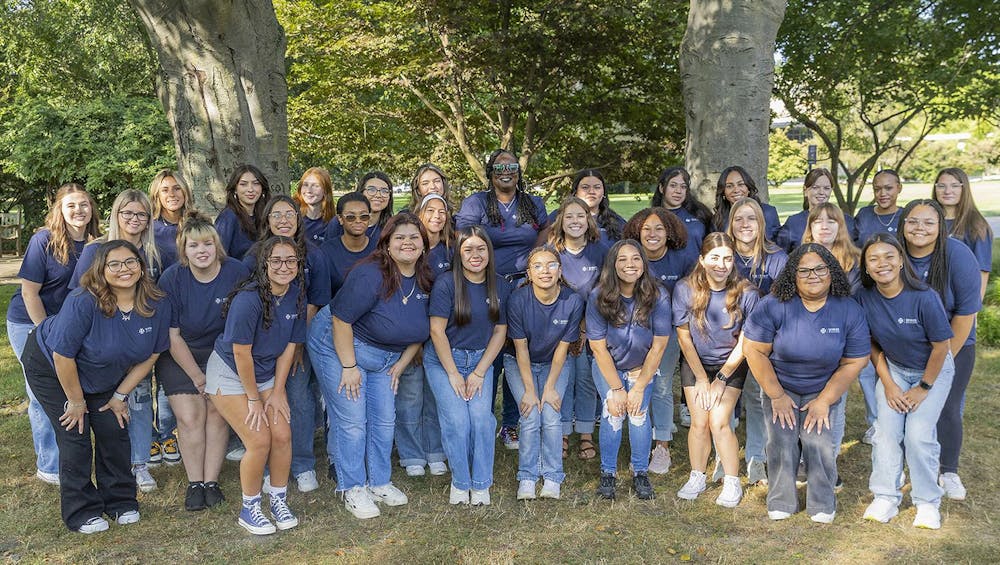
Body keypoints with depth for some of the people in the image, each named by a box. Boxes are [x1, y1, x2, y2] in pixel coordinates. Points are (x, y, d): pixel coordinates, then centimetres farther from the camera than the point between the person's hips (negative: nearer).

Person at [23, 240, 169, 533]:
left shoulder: (156, 307, -19)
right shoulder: (83, 303, -34)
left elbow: (150, 355, -5)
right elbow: (63, 356, -27)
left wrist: (120, 395, -3)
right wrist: (76, 401, -16)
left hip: (102, 377, 5)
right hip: (50, 367, -5)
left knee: (114, 431, 0)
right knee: (75, 436, -7)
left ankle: (120, 501, 19)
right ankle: (81, 513, 8)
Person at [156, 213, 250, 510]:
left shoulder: (237, 273, -15)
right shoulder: (172, 278, -14)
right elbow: (172, 336, -9)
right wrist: (197, 377, -8)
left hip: (222, 353, 1)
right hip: (179, 356, 0)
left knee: (217, 413, -10)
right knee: (190, 416, -10)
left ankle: (211, 481, 2)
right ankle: (194, 483, 3)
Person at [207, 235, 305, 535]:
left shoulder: (297, 295, -9)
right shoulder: (249, 298, -28)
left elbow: (289, 346, -2)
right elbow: (241, 353, -22)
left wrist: (277, 391, -3)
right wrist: (253, 398, -14)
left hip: (266, 373, 6)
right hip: (230, 373, -5)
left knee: (282, 435, -4)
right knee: (259, 440, -11)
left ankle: (278, 499, 17)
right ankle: (249, 508, 10)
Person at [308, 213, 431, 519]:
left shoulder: (425, 281, -3)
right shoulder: (371, 275, -26)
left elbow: (419, 329, 10)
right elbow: (341, 319, -24)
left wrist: (402, 363, 5)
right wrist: (349, 367, -21)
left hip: (383, 356, 7)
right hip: (338, 346, -7)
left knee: (384, 420, 10)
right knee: (352, 421, -4)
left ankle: (380, 483, 27)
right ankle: (352, 490, 13)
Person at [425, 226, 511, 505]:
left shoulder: (501, 287, -1)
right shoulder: (446, 285, -13)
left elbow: (500, 331, 2)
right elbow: (437, 331, -12)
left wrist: (479, 372, -4)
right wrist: (453, 374, -11)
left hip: (480, 360, 3)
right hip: (443, 360, -3)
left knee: (482, 417, -13)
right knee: (456, 420, -14)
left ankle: (481, 484, 5)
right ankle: (460, 482, 8)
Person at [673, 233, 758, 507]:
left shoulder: (746, 294, -17)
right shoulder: (684, 290, -15)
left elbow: (744, 342, -10)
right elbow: (684, 336, -8)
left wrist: (721, 379, -9)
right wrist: (701, 378, -6)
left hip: (731, 365, -1)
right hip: (695, 363, 1)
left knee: (719, 421, -11)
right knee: (699, 422, -4)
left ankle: (732, 483, 5)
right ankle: (697, 478, 17)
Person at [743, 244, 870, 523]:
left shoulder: (849, 311, -12)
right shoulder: (774, 306, -18)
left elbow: (853, 363, -5)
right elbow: (754, 350, -14)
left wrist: (824, 401, -8)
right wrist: (777, 396, -11)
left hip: (824, 389, 1)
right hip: (780, 386, 0)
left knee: (818, 440, -15)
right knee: (782, 442, -12)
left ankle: (822, 505, 7)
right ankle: (780, 503, 10)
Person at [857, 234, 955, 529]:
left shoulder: (924, 298, -28)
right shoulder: (865, 297, -18)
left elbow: (942, 346, -17)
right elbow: (873, 344, -4)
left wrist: (923, 388, -11)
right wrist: (888, 383, -6)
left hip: (933, 370, -3)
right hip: (894, 369, 3)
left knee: (918, 433, -13)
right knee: (886, 430, -8)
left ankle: (927, 502, 7)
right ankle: (886, 497, 6)